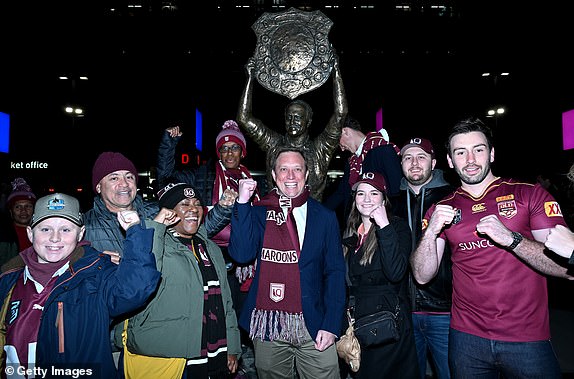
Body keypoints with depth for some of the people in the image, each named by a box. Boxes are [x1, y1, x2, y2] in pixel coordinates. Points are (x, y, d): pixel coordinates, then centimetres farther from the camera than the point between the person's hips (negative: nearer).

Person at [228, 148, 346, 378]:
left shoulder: (325, 217, 3)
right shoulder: (258, 212, 3)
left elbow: (334, 273, 1)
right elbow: (241, 254, -10)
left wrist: (331, 325, -7)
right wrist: (243, 203, -13)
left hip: (313, 326, 0)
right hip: (267, 325, 1)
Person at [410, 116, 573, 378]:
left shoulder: (529, 194, -3)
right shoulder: (441, 209, 2)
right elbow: (422, 276, -3)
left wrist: (511, 238, -24)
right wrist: (431, 232, -19)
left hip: (528, 339, -1)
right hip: (467, 337, 2)